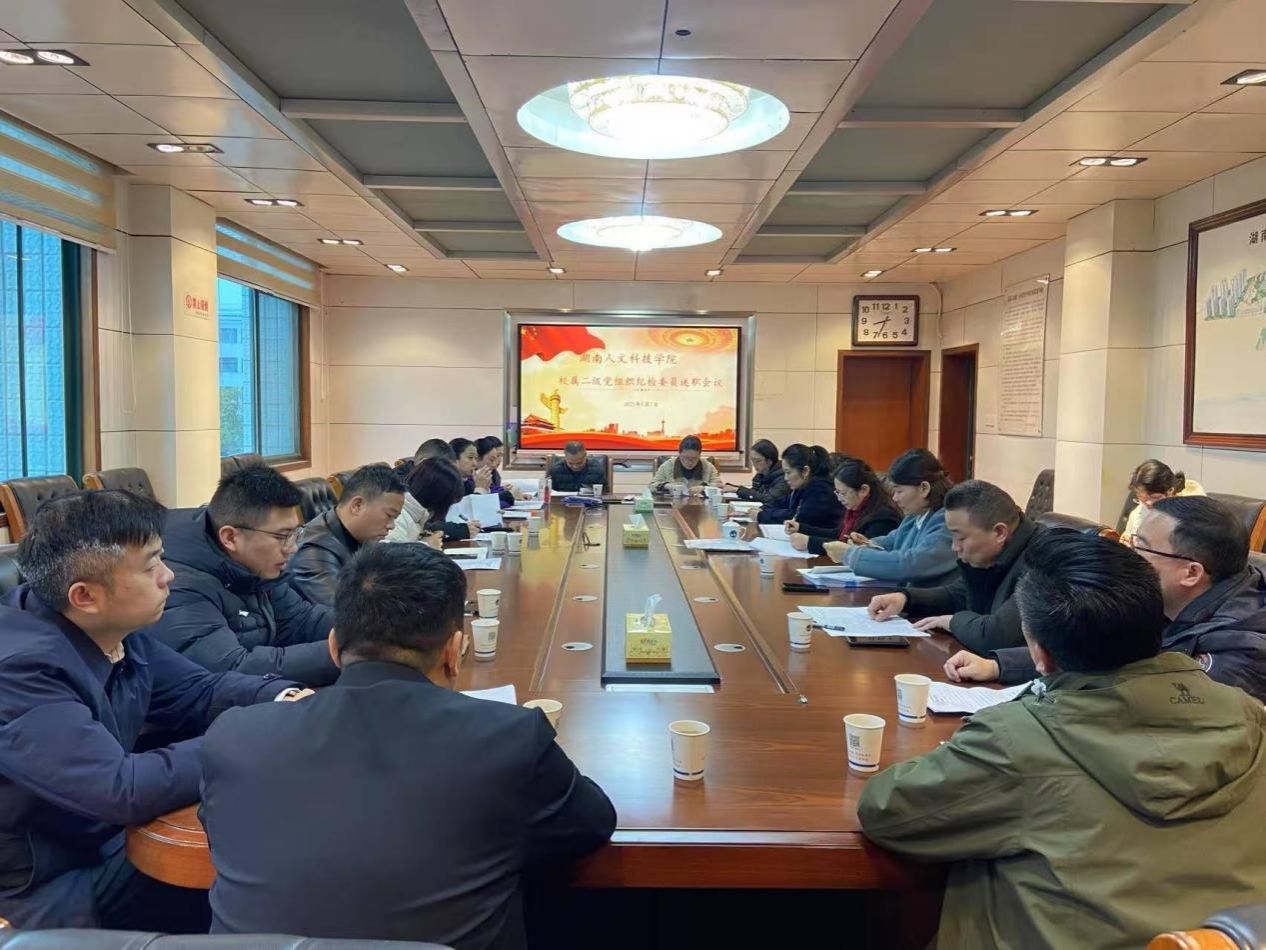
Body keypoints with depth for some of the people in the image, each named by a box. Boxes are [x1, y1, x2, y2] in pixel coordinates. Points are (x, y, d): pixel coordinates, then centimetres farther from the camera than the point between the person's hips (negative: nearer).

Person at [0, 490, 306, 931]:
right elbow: (124, 790, -34)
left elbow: (199, 691, 6)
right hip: (48, 885, -8)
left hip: (110, 832, 8)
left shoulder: (110, 631, -4)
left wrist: (283, 699, -13)